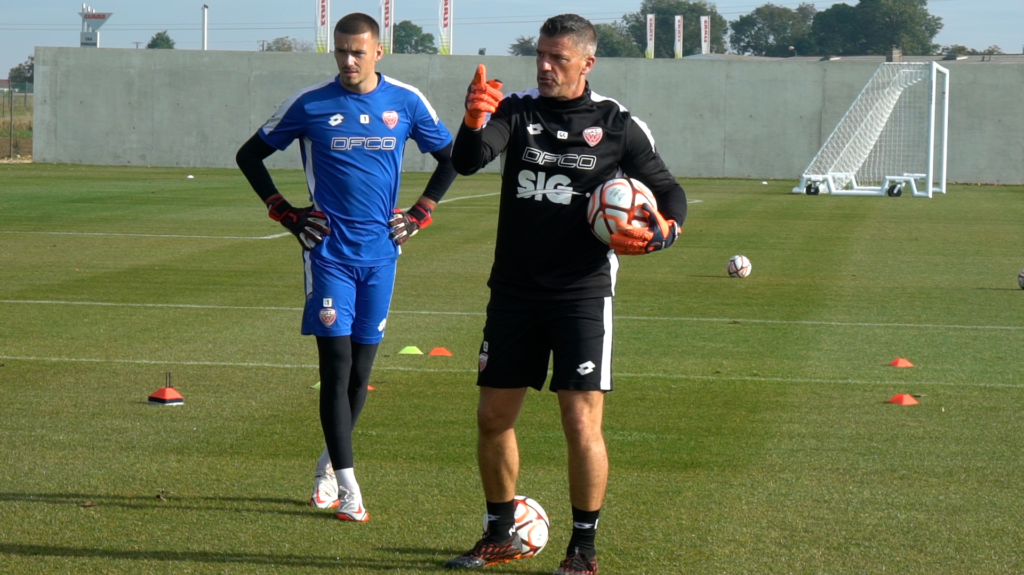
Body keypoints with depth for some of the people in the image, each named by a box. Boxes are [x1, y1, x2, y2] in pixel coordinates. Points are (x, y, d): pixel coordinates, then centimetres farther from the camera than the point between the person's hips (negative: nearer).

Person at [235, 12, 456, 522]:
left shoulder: (406, 103, 3)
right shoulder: (310, 104, -2)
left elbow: (450, 158, 17)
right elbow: (250, 155, 9)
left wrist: (420, 214, 8)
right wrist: (286, 214, 2)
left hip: (380, 251, 3)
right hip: (329, 249, -2)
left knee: (361, 366, 8)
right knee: (336, 362, -10)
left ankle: (329, 464, 28)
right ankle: (346, 486, -9)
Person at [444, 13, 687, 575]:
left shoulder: (617, 125, -1)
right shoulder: (517, 111, 3)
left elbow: (669, 191, 7)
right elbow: (468, 161, -14)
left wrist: (662, 231, -15)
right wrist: (474, 121, -36)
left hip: (583, 294, -3)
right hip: (514, 291, 3)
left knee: (582, 423, -7)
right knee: (493, 417, 8)